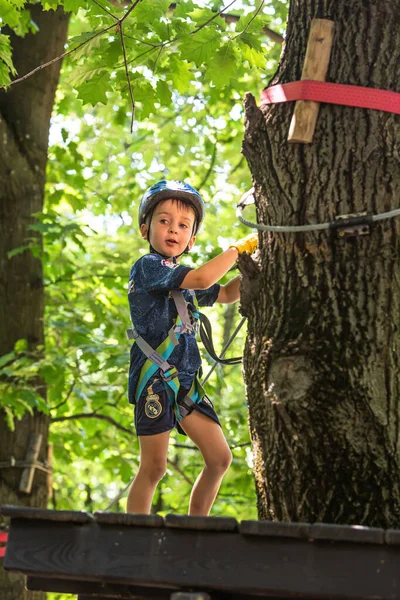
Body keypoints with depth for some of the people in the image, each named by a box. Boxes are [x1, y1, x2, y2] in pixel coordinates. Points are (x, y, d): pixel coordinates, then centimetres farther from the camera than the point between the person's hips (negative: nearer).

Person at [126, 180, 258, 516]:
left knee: (220, 458, 5)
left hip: (185, 381, 8)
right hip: (155, 379, -8)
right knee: (154, 467, -8)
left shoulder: (184, 275, 18)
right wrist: (238, 248, -12)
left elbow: (226, 294, 29)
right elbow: (202, 279, -23)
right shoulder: (149, 266, -9)